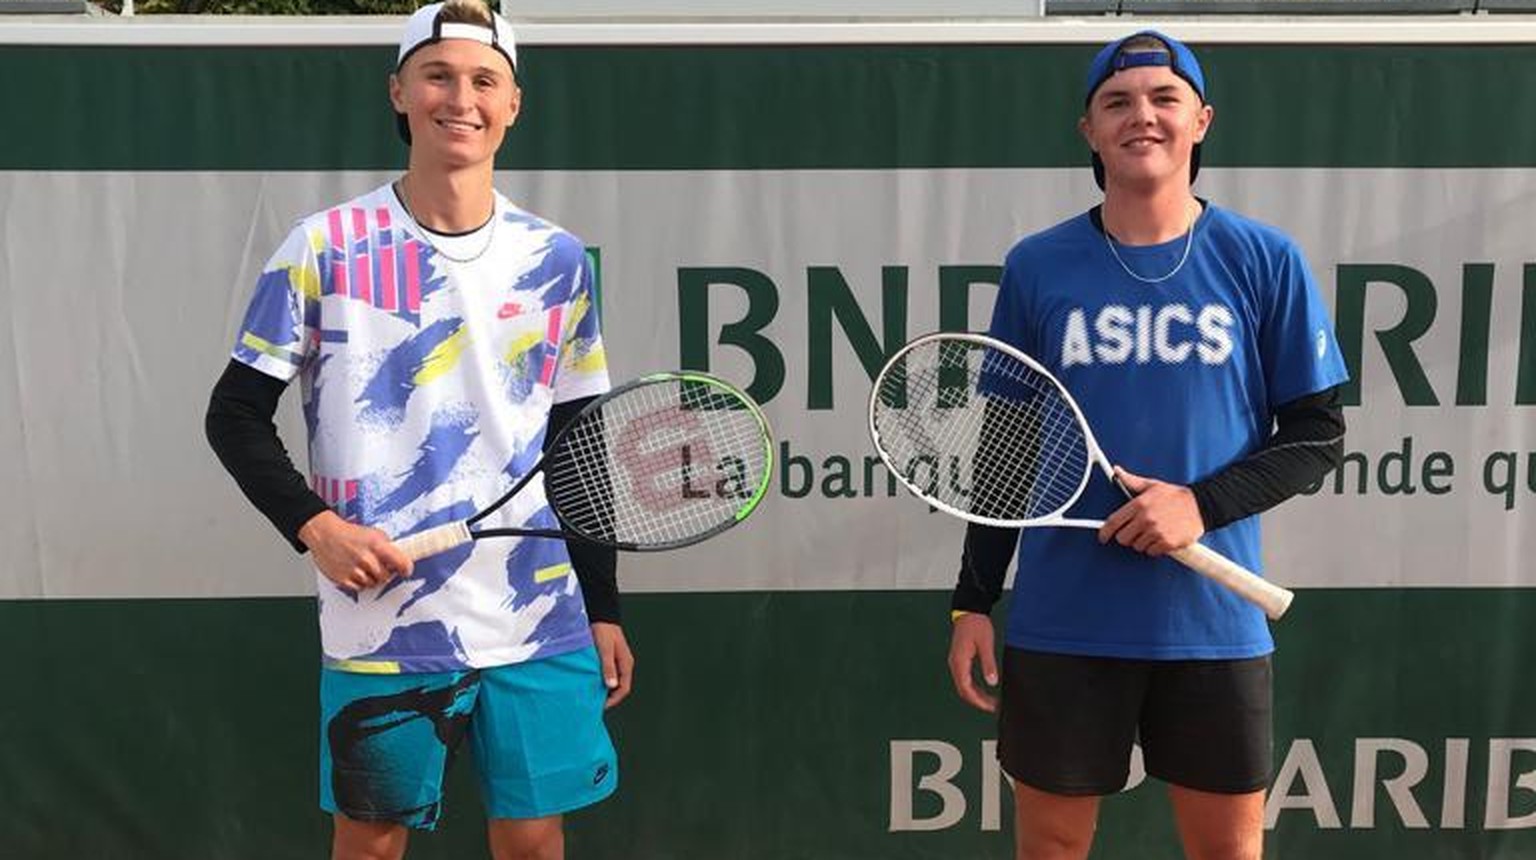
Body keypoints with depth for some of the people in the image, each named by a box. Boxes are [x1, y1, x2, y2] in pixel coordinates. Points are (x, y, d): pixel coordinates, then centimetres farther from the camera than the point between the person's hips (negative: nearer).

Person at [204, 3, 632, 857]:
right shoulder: (326, 246, -4)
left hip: (538, 626, 2)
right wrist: (314, 525, -15)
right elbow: (236, 414, 1)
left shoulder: (558, 260, 4)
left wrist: (605, 611, 9)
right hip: (381, 624, -2)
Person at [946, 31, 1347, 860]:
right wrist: (971, 601, 4)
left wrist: (1203, 503, -16)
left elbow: (1318, 433, 2)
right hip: (1061, 623, 1)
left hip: (1213, 622, 0)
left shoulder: (1265, 261, -1)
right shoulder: (1035, 266, 2)